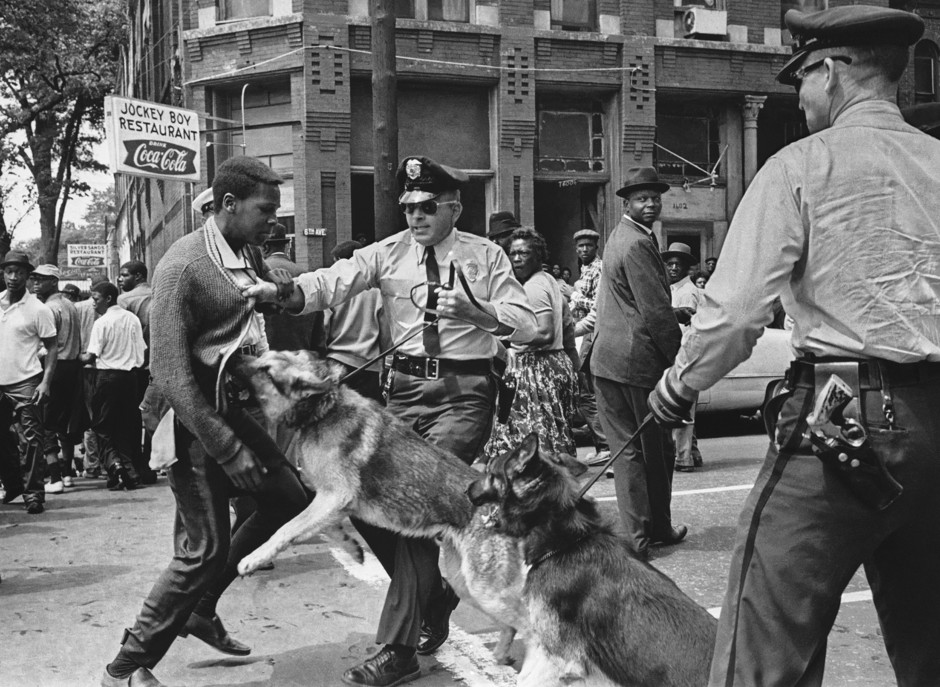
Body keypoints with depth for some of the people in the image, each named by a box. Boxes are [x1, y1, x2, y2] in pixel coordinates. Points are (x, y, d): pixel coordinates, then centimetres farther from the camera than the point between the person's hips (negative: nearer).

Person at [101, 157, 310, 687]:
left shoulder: (251, 255, 6)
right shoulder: (184, 265, -19)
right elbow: (170, 370, -23)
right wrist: (227, 449, -24)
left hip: (235, 404, 9)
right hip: (194, 418, -8)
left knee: (288, 497, 13)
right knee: (205, 546, -6)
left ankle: (200, 608, 27)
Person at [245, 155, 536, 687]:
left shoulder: (486, 256, 1)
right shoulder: (388, 253, 5)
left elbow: (527, 324, -6)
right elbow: (334, 282, -12)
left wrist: (476, 312, -24)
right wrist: (281, 291, -31)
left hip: (465, 392, -4)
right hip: (406, 388, 4)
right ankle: (433, 594, 29)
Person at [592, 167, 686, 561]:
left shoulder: (620, 238, 18)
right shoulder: (637, 244, -14)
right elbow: (656, 311, -18)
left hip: (608, 358, 9)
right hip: (638, 360, -9)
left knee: (627, 447, 8)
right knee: (656, 450, 5)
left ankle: (638, 534, 11)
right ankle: (656, 529, 17)